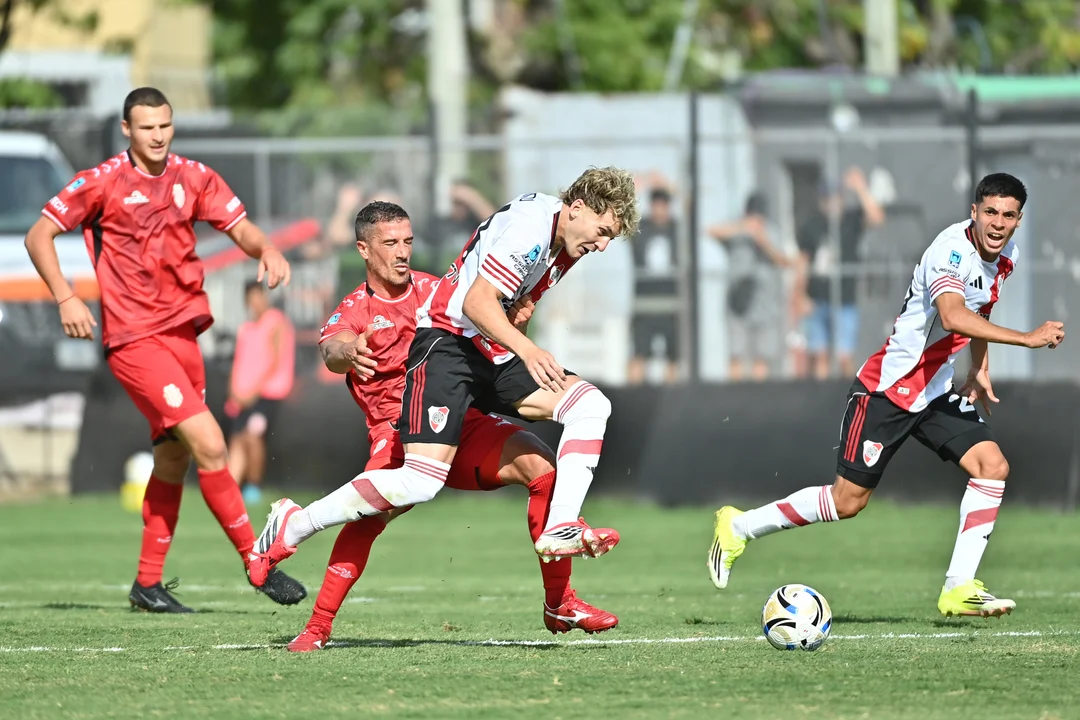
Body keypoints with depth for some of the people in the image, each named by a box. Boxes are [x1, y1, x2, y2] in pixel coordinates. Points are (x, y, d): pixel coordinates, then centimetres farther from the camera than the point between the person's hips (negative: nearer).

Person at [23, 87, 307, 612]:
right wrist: (66, 298, -13)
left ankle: (148, 583, 23)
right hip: (133, 338, -6)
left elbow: (241, 229, 8)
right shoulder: (103, 182, -6)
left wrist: (267, 250, -14)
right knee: (208, 444, -16)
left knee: (174, 459, 11)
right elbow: (38, 236, -2)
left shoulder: (193, 178, 8)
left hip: (183, 329, 6)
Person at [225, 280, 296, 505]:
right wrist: (234, 393, 7)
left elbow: (276, 362, -10)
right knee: (237, 441, -1)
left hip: (268, 393, -7)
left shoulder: (277, 324, -4)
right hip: (244, 398, 7)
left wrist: (254, 391, -14)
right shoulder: (245, 329, 18)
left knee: (253, 436, -23)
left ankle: (254, 486, -11)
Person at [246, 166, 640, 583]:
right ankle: (290, 527, -7)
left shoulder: (565, 243, 12)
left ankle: (559, 530, -14)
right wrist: (526, 350, -35)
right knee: (421, 483, -21)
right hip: (447, 343, -9)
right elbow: (476, 302, -25)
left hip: (494, 358, 9)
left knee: (590, 404, -8)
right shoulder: (532, 225, -18)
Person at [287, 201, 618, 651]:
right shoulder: (355, 310, 3)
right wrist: (348, 353, -45)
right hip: (399, 432, -4)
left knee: (541, 466, -20)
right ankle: (318, 627, -19)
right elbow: (331, 349, -18)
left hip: (463, 422, 4)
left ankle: (559, 604, -10)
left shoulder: (434, 289, 16)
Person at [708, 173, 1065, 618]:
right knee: (847, 500, -3)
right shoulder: (951, 250, -25)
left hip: (936, 392, 8)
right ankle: (739, 527, 17)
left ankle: (959, 589, -9)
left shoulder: (1003, 256, 3)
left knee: (992, 465, -12)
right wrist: (1026, 339, -49)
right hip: (887, 389, -8)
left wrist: (980, 369, 16)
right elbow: (953, 317, -44)